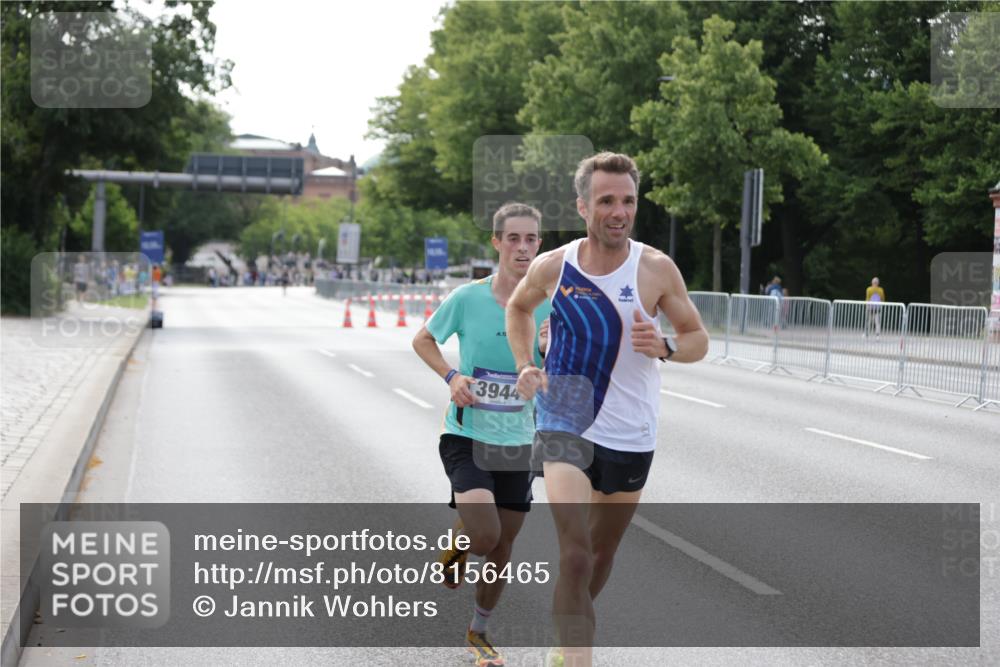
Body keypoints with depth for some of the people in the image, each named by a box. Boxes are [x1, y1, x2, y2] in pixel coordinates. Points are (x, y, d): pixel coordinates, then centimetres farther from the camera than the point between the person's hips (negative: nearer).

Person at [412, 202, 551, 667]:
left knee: (502, 546, 11)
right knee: (484, 534, -22)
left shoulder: (549, 306, -3)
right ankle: (456, 547, 16)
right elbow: (423, 340, 6)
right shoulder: (468, 298, -10)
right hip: (467, 437, -3)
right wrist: (452, 377, -11)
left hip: (517, 442, 3)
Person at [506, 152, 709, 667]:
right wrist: (524, 365, 3)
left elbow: (697, 338, 2)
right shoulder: (552, 267, -5)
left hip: (630, 436, 2)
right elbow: (518, 307, 17)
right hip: (564, 426, -2)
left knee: (601, 554, 19)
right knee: (575, 555, -20)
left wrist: (665, 347, -20)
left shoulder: (656, 269, -8)